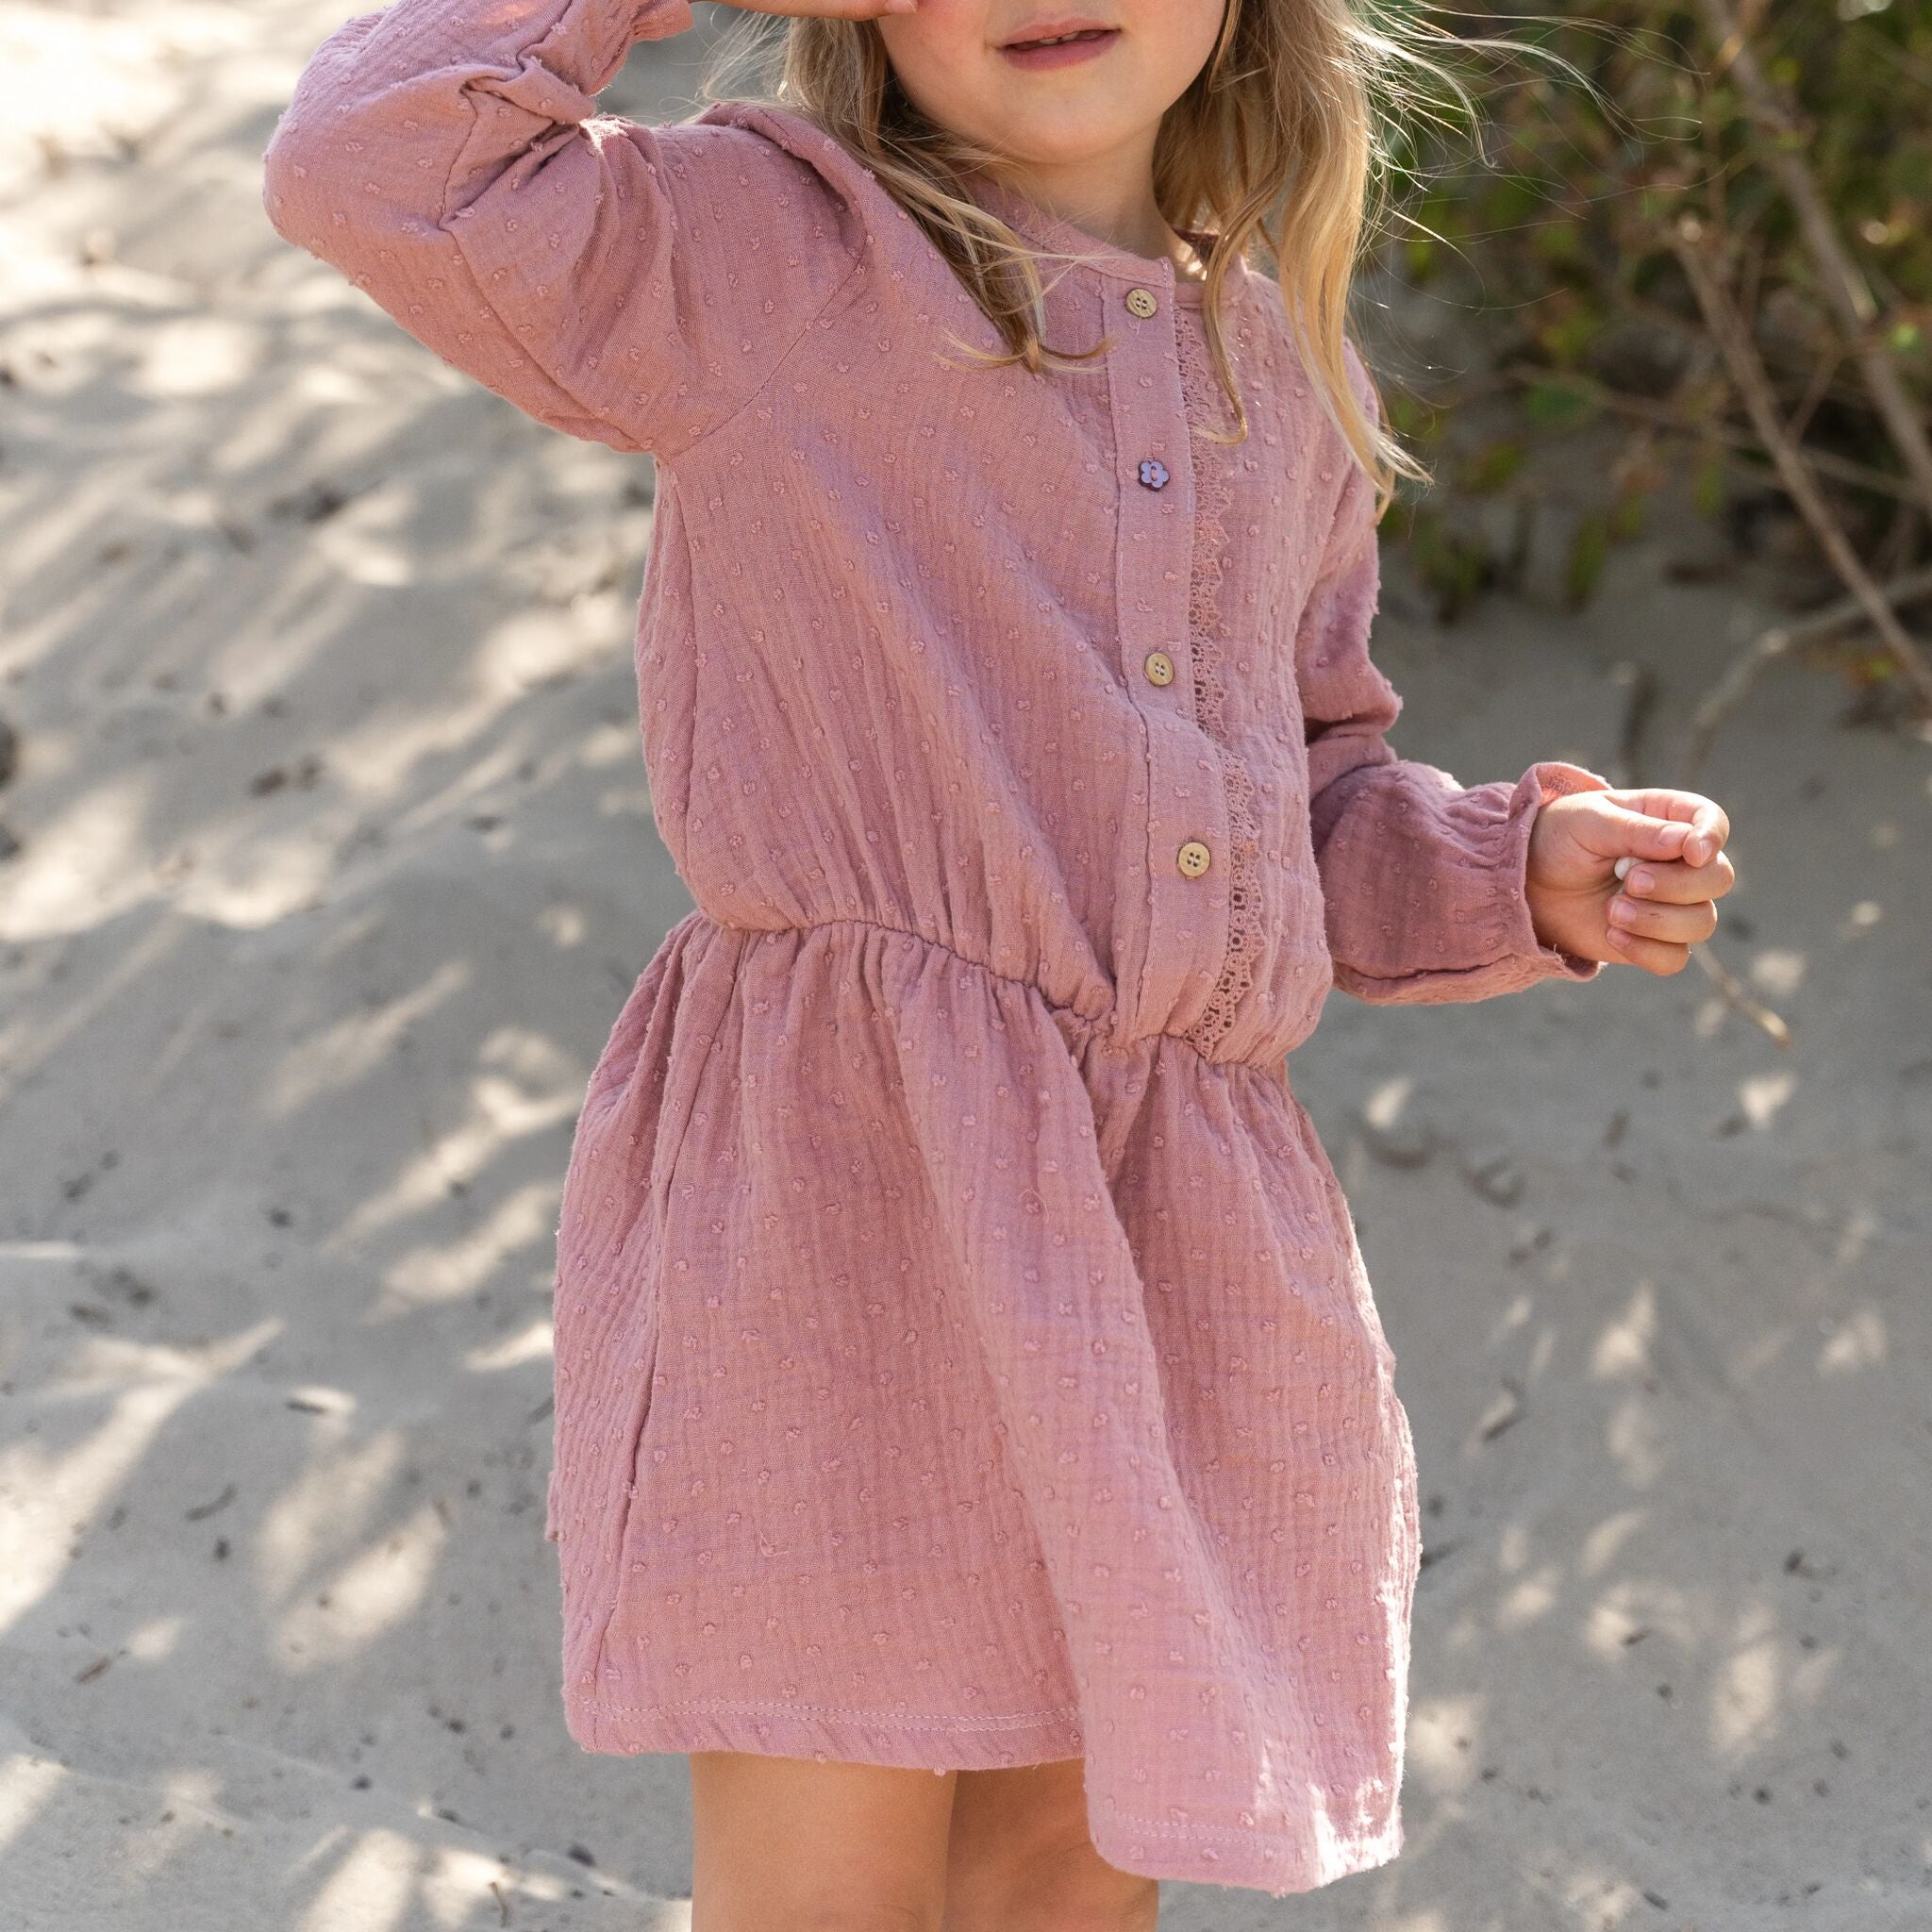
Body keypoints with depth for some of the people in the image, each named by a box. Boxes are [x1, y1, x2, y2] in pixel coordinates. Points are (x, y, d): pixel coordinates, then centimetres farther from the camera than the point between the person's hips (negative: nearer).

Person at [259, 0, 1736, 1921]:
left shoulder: (1282, 374, 15)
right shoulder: (758, 256, -2)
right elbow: (373, 173, -17)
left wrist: (1516, 875, 7)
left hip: (1186, 1217, 6)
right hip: (835, 1183, -6)